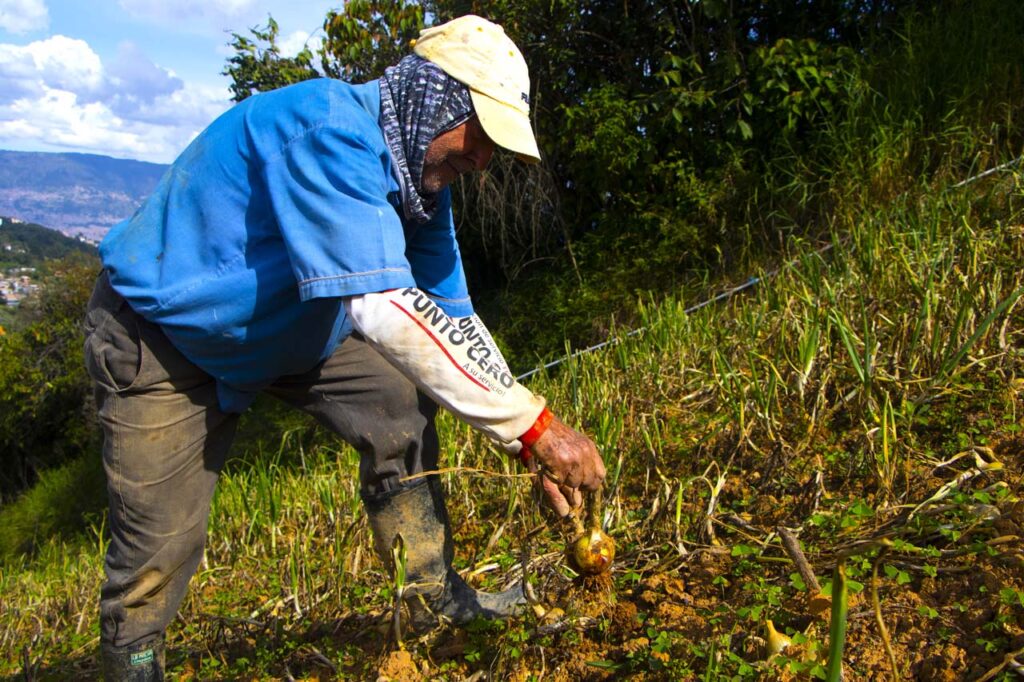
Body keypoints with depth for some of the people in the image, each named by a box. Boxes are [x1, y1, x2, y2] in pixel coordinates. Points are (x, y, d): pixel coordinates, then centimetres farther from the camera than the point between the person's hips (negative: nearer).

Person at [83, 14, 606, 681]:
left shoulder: (422, 172, -6)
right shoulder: (328, 131, -34)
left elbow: (452, 318, -4)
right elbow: (381, 307, -45)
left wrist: (530, 447, -10)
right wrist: (533, 422, -41)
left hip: (288, 326, 7)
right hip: (158, 332, -7)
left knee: (399, 408, -5)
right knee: (162, 539, -4)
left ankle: (443, 594, 8)